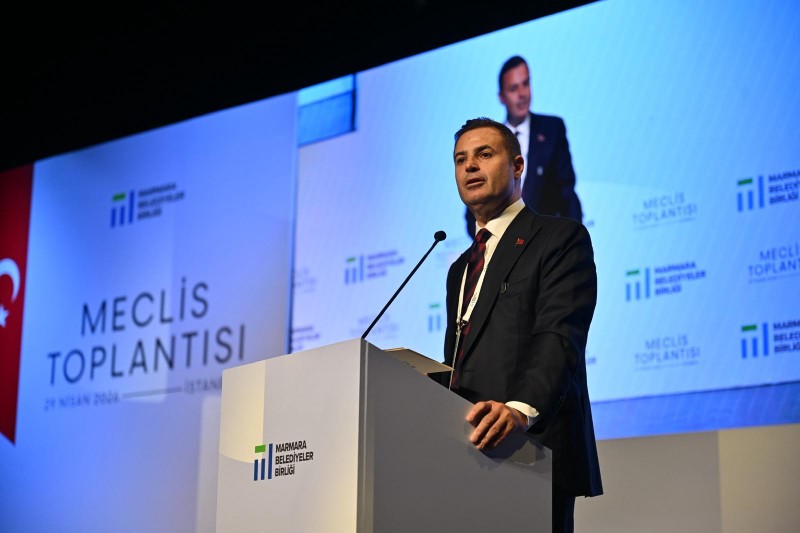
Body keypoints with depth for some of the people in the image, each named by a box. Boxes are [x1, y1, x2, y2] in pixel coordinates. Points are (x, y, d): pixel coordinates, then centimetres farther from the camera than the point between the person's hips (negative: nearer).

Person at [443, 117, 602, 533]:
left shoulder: (562, 238, 1)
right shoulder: (461, 269, 25)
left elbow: (560, 337, -15)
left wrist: (521, 409, -32)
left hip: (532, 452, -6)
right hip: (469, 454, 7)